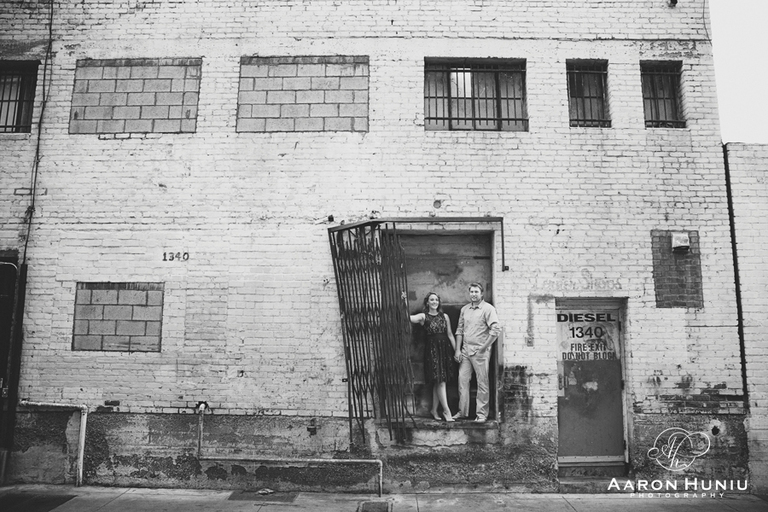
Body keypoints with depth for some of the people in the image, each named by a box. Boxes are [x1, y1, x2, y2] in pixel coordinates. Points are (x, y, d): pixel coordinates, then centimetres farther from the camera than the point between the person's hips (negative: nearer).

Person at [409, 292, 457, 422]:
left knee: (438, 382, 7)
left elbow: (450, 334, 11)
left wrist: (457, 350, 8)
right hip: (432, 350, -4)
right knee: (440, 382, -6)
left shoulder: (444, 316, 10)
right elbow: (409, 318, -18)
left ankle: (434, 410, 19)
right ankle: (446, 410, 1)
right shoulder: (423, 316, -1)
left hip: (445, 349, 4)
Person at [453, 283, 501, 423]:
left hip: (480, 352, -5)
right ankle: (462, 412, 17)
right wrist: (458, 350, 6)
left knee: (482, 383, 1)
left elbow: (496, 330, -15)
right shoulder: (464, 309, 11)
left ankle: (482, 414, 10)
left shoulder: (488, 309, -7)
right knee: (462, 380, 6)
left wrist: (484, 347, -14)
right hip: (465, 350, 6)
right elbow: (459, 330, 13)